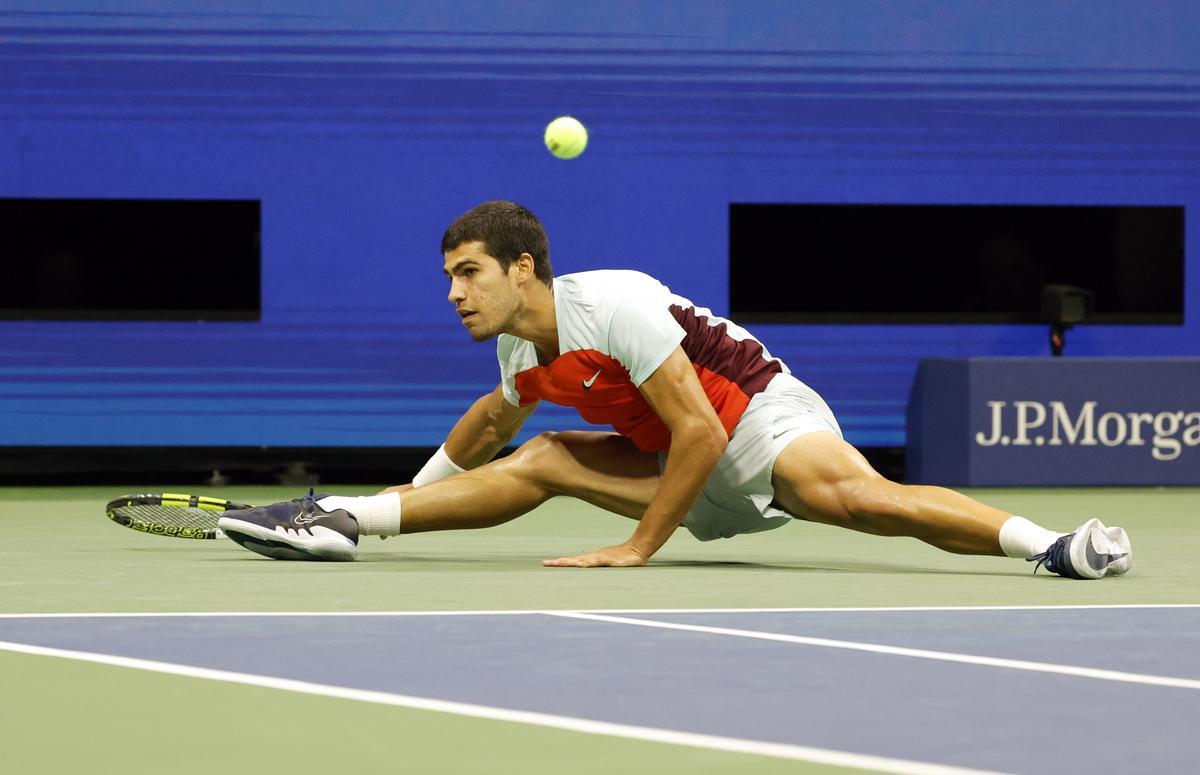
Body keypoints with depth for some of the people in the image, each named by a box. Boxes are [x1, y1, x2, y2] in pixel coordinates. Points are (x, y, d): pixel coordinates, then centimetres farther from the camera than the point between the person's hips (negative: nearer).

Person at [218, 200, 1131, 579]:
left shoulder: (616, 305, -23)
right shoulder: (524, 354, 5)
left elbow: (700, 430, -25)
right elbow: (493, 421, 30)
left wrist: (639, 547, -20)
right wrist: (411, 496, 34)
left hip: (765, 423, -8)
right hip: (704, 478, 8)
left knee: (849, 495, -39)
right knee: (539, 461, -1)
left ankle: (1050, 541, -41)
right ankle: (337, 520, -2)